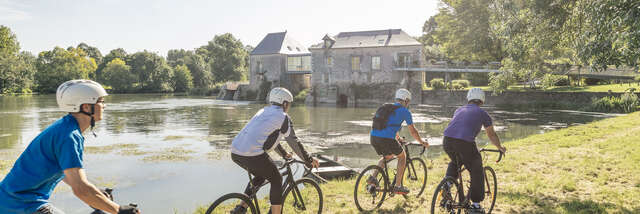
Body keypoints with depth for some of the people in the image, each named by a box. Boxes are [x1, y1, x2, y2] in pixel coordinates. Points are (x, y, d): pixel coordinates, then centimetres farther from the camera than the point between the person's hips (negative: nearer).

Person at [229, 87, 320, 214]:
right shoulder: (283, 117, 3)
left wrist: (284, 154, 45)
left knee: (261, 175, 28)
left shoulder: (263, 112, 25)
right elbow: (293, 142, 4)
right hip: (253, 155, -8)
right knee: (277, 180, 12)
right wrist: (309, 160, 14)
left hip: (235, 152, 8)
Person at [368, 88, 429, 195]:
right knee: (402, 156, 19)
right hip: (386, 139, -6)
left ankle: (373, 177, 17)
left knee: (387, 156, 32)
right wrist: (422, 142, 26)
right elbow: (412, 131, 10)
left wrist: (398, 138, 53)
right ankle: (398, 186, 19)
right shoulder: (405, 111, 4)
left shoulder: (385, 107, 25)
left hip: (373, 138, 6)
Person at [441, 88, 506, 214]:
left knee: (454, 162, 35)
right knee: (476, 173, 14)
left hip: (447, 141, 4)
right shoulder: (483, 113, 17)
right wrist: (500, 148, 45)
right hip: (465, 143, -4)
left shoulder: (459, 110, 28)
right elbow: (492, 135, 27)